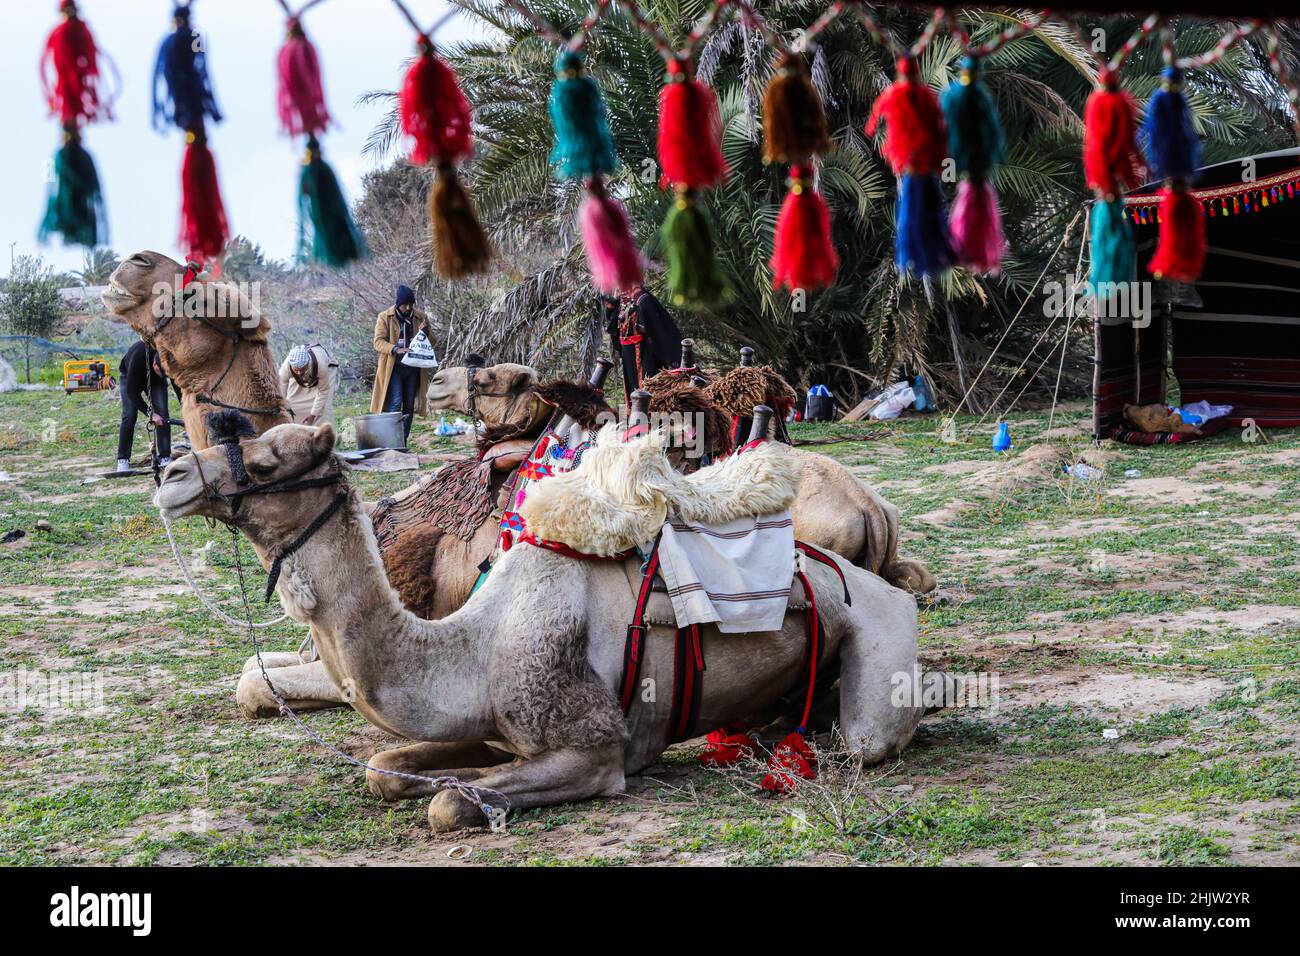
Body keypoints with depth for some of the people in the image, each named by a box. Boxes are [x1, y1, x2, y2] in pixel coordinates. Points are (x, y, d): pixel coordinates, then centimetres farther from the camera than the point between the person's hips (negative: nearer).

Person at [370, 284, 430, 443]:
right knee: (395, 403, -14)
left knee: (409, 406, 7)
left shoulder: (421, 317, 9)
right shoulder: (385, 317, -1)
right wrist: (396, 349, -25)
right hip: (394, 368, -4)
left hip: (413, 368, 4)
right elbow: (378, 342, -8)